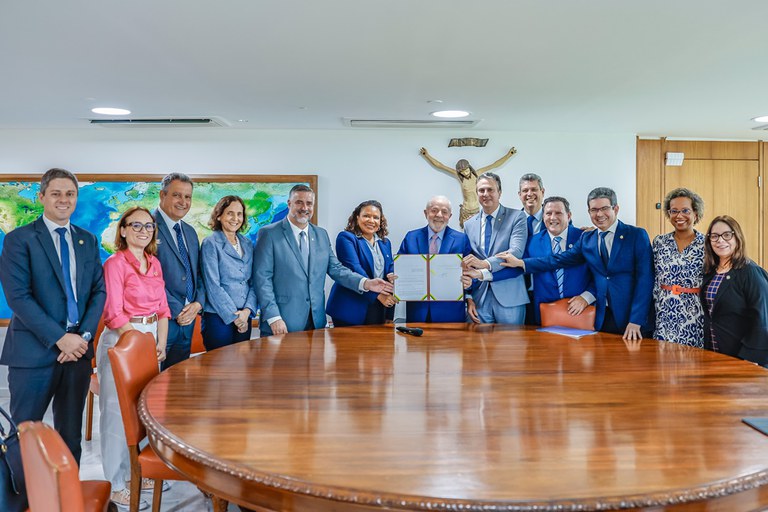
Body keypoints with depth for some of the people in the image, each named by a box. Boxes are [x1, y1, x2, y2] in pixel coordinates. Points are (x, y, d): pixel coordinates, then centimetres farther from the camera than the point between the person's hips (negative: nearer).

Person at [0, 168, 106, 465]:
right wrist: (60, 338, -16)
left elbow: (99, 291, 8)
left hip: (78, 349, 4)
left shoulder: (88, 241, 11)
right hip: (34, 351, -4)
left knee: (71, 432, 13)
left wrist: (84, 335, -7)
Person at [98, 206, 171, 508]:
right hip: (121, 338, -7)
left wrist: (161, 343, 2)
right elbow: (114, 314, -15)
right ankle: (116, 484, 15)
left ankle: (134, 470, 32)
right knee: (117, 411, 1)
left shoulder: (155, 263, 9)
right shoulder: (115, 263, -11)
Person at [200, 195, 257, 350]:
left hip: (244, 318, 5)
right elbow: (212, 286, -11)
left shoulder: (247, 244, 12)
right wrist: (234, 316, -12)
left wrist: (247, 311, -7)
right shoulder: (210, 244, -5)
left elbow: (253, 282, 9)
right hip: (218, 318, -5)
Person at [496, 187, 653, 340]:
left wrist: (636, 321, -16)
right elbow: (560, 259, 3)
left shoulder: (637, 235, -4)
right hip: (601, 316, 3)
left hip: (630, 318, -3)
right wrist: (520, 262, -7)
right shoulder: (586, 239, 9)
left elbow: (644, 280, -9)